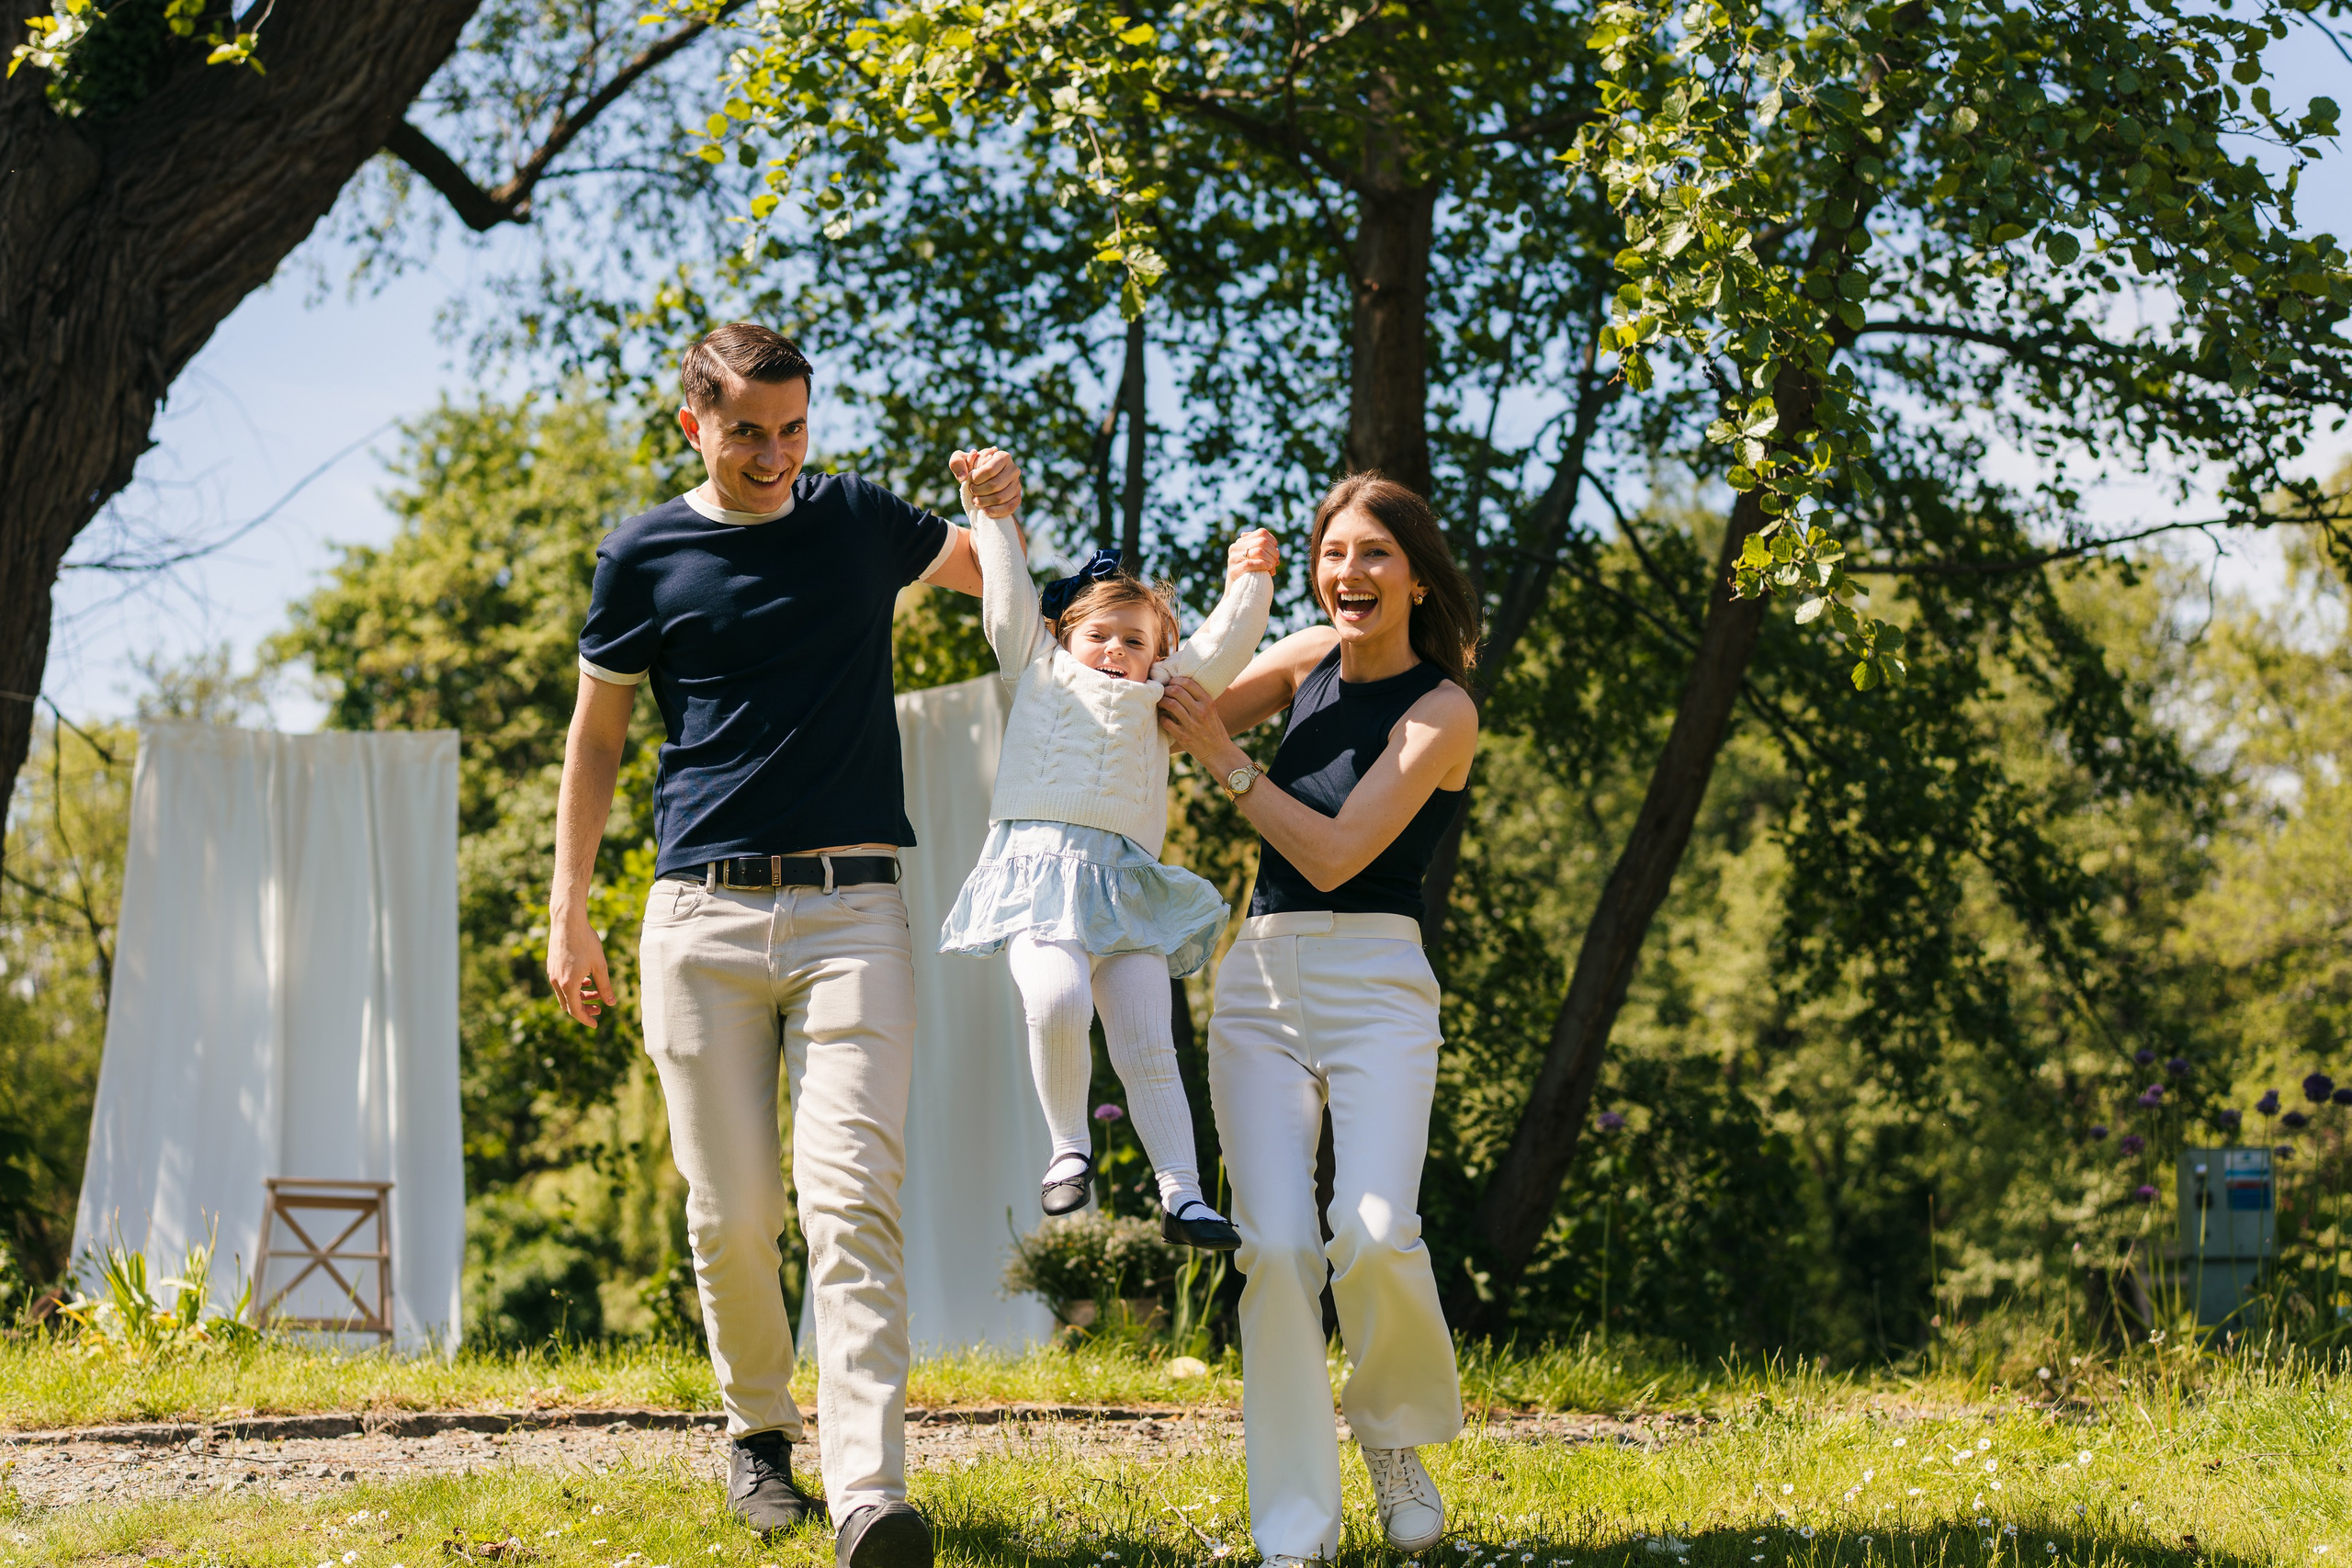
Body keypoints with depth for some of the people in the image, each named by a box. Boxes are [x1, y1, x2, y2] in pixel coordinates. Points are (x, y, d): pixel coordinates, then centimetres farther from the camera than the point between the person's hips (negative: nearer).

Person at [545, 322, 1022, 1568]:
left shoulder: (857, 520, 12)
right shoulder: (644, 556, 8)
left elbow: (997, 578, 30)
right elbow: (596, 736, 15)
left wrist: (1002, 507, 6)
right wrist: (567, 912, 9)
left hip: (852, 911, 0)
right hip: (703, 914, 0)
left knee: (851, 1195, -14)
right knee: (730, 1209, 1)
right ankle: (757, 1429, 26)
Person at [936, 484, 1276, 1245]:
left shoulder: (1158, 698, 26)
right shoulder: (1039, 668, 21)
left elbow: (1222, 649, 18)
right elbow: (1009, 590, 22)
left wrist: (1249, 583, 8)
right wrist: (990, 511, 22)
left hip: (1125, 881, 3)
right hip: (1040, 862, -3)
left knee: (1148, 1045, -3)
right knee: (1057, 999, -28)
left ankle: (1182, 1195, -2)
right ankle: (1068, 1146, -9)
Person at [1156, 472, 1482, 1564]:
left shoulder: (1442, 709, -5)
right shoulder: (1310, 660, 12)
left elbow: (1335, 854, -13)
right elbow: (1181, 715, 24)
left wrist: (1226, 758, -9)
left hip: (1373, 982, -4)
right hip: (1259, 982, 4)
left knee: (1373, 1234, -23)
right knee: (1275, 1246, -10)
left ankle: (1396, 1436, 7)